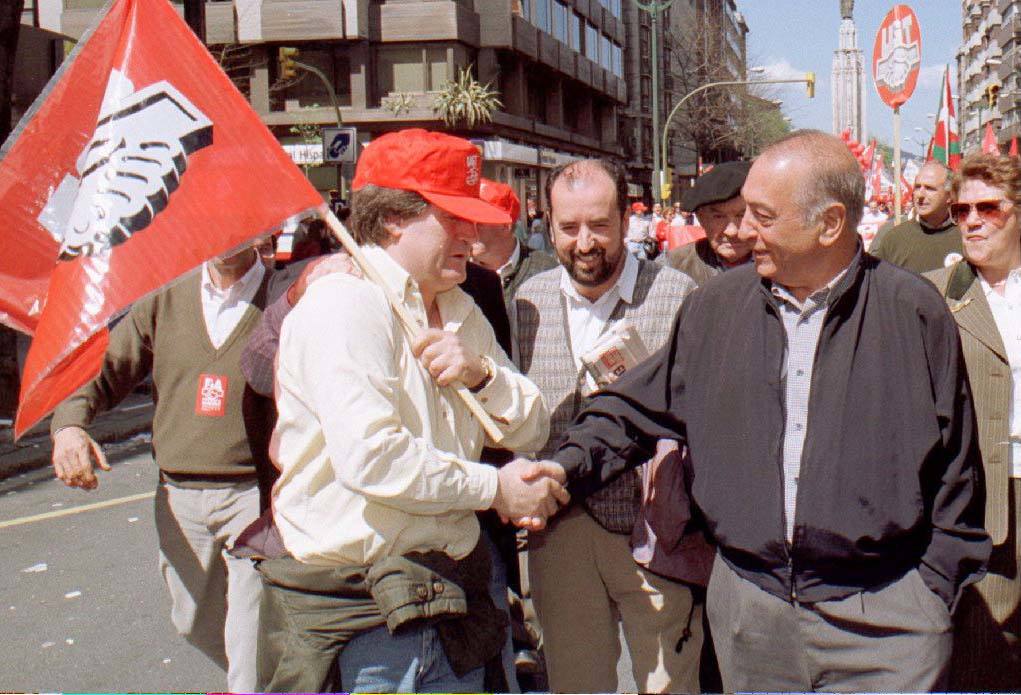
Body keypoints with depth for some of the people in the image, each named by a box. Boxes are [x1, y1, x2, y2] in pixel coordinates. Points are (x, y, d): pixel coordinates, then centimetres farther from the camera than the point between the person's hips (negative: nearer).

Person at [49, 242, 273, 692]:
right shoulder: (164, 302, 8)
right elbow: (103, 370, 7)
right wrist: (68, 425, -11)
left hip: (254, 494, -5)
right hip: (179, 498, 5)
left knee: (252, 640, -7)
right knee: (195, 624, 22)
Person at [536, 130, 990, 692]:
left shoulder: (914, 311, -4)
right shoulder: (715, 306, 4)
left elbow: (956, 473, 1)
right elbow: (636, 409, 10)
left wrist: (933, 591, -1)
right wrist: (565, 470, -4)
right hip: (746, 608, 3)